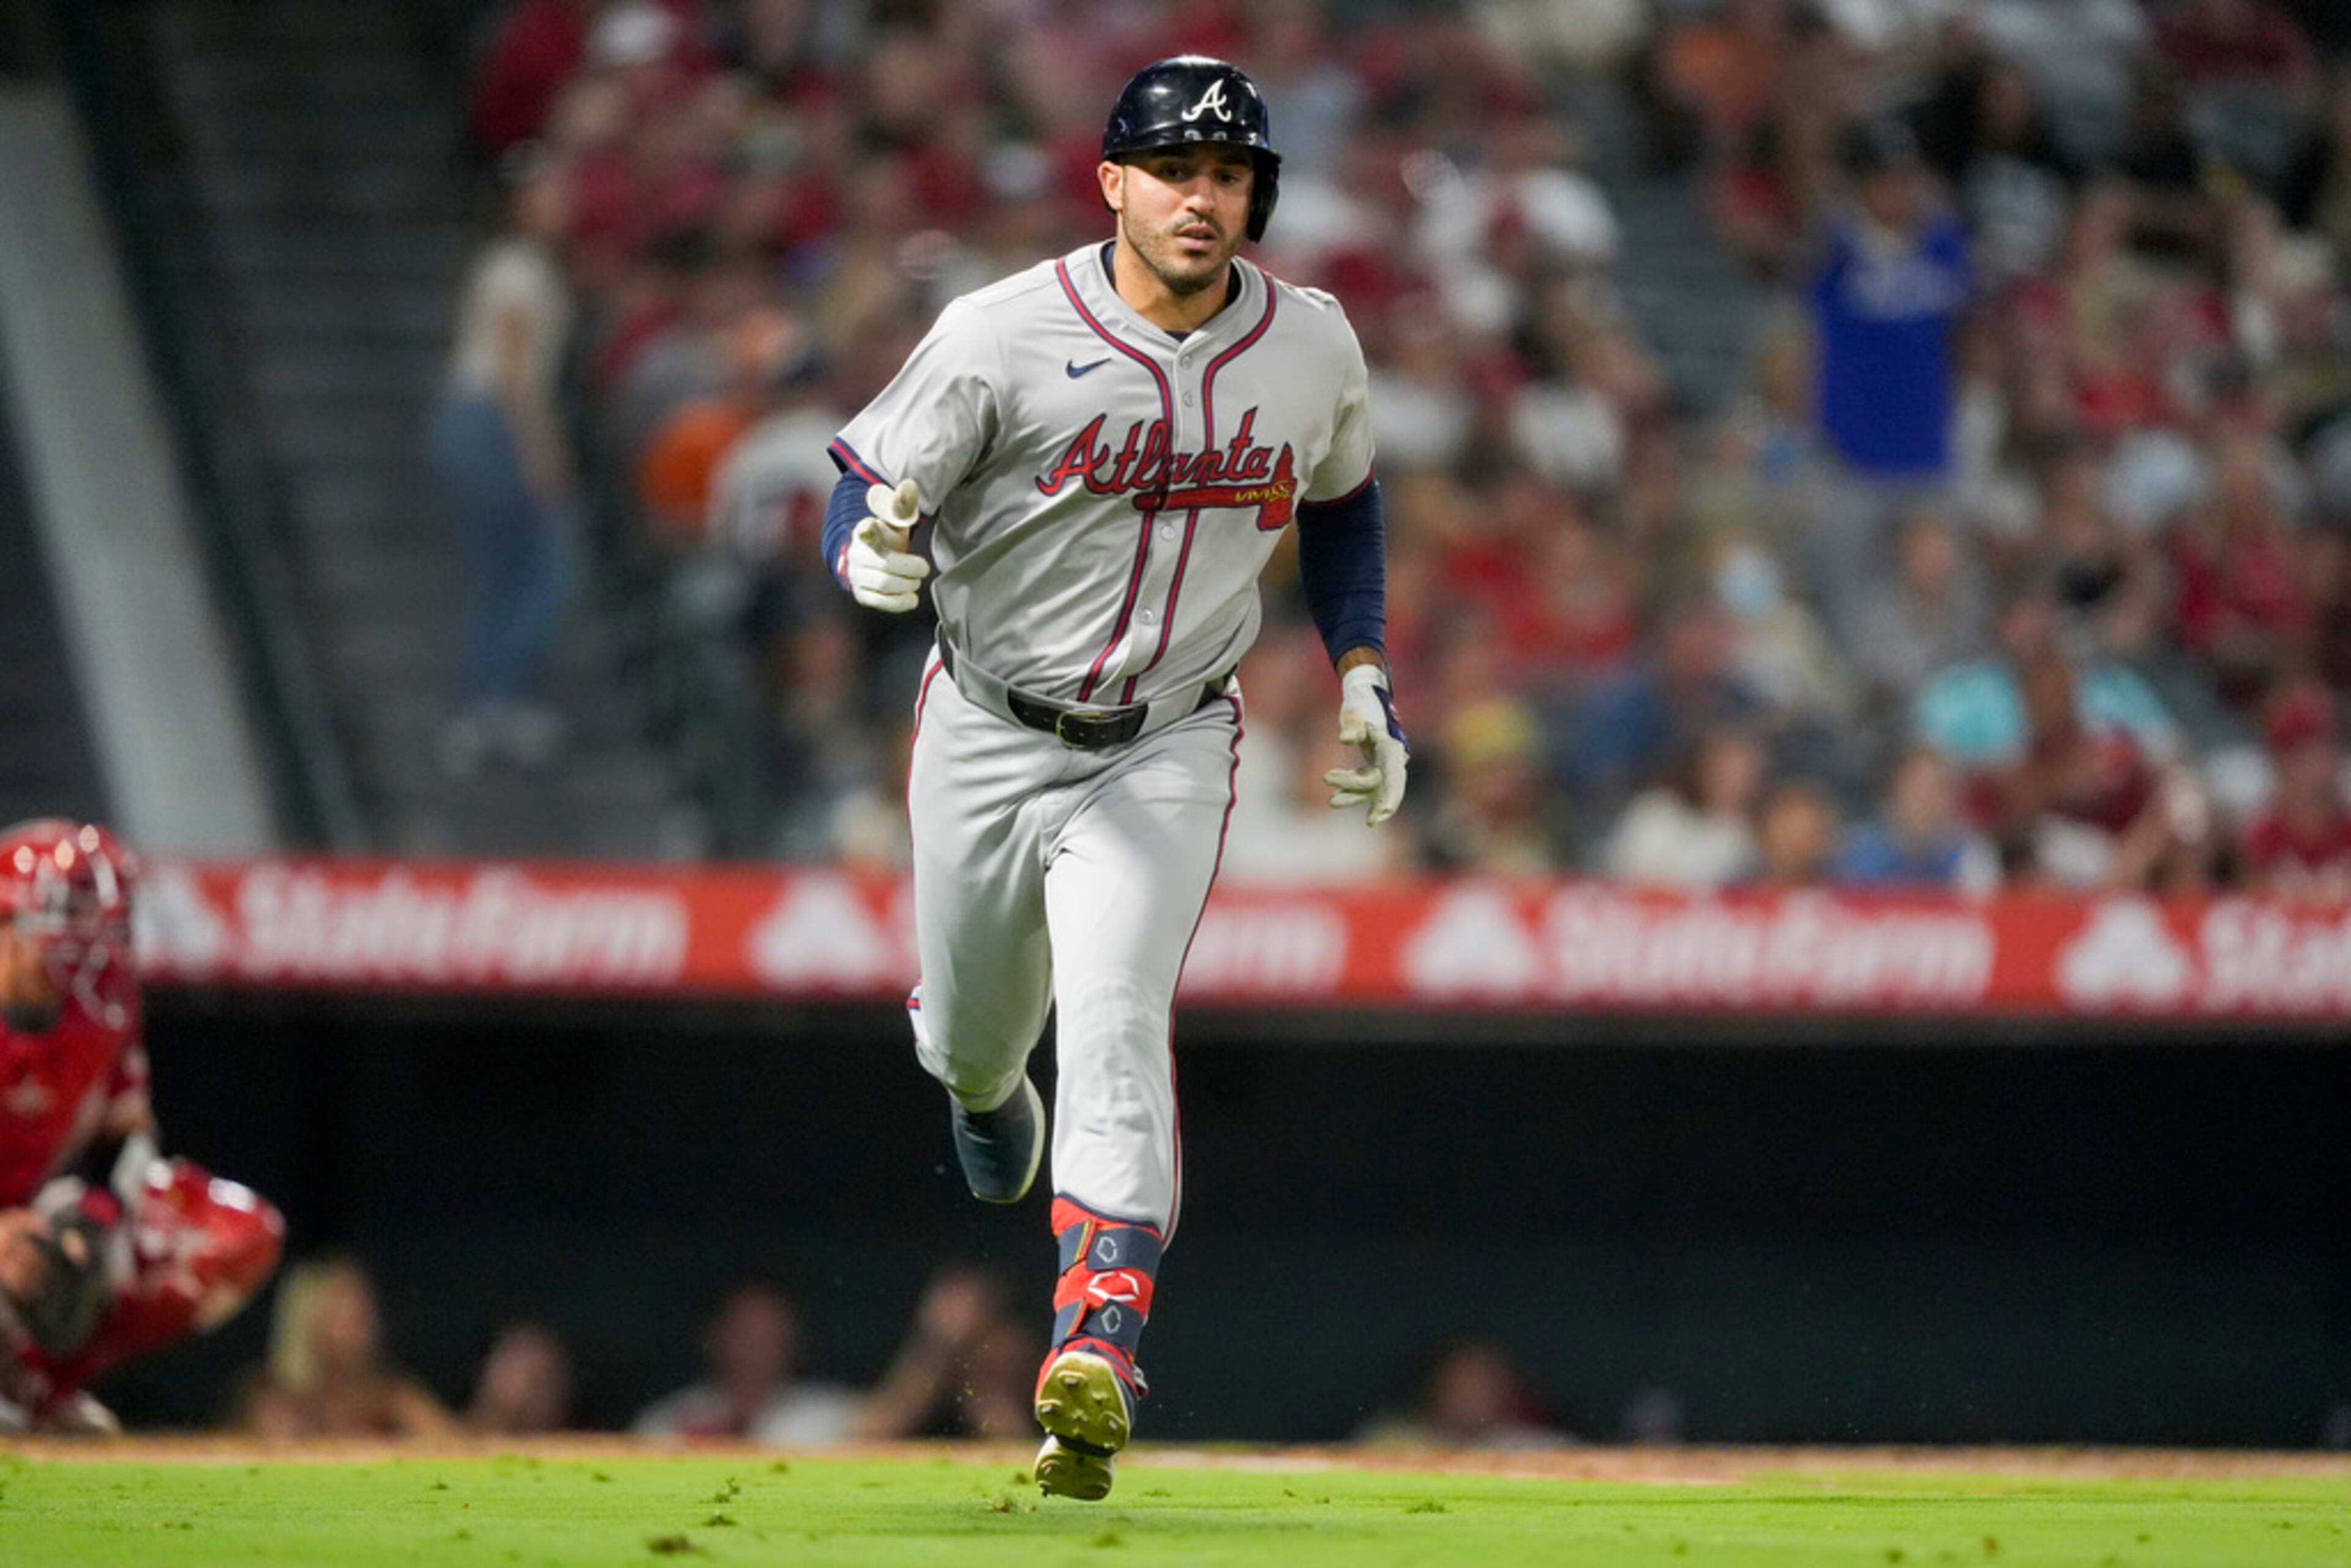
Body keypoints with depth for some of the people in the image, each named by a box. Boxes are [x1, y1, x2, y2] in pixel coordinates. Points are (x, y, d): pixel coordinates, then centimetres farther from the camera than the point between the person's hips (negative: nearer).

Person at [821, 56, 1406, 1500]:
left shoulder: (1312, 346, -4)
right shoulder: (1004, 336, -16)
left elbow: (1341, 496, 17)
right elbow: (862, 502, -12)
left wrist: (1363, 674, 10)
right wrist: (877, 554, -36)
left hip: (1167, 751, 0)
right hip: (988, 734, 0)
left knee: (1117, 1028, -20)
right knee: (971, 1034, 17)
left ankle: (1096, 1365, -28)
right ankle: (986, 1089, 57)